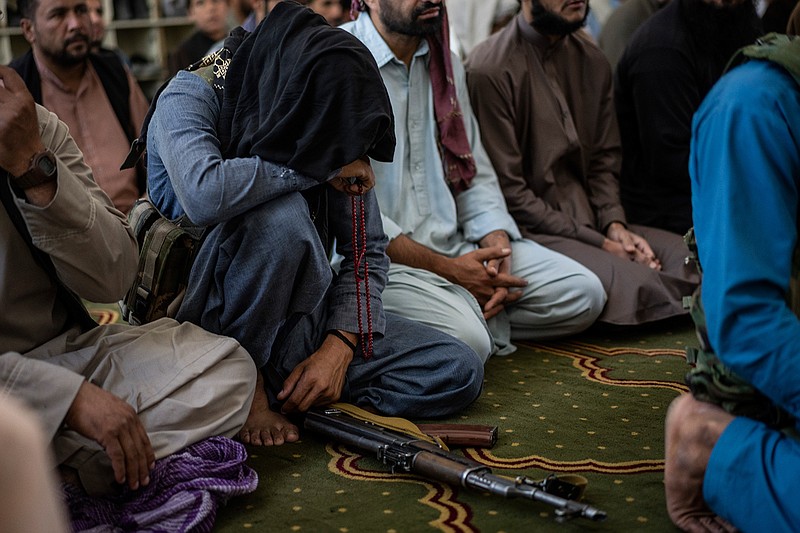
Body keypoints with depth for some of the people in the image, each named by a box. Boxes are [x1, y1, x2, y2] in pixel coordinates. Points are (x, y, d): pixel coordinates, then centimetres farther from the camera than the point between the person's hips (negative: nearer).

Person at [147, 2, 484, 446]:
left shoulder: (330, 123, -3)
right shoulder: (190, 97, -16)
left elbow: (367, 250, 0)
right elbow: (204, 195, -39)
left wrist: (339, 347, -15)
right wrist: (315, 164, -27)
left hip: (295, 317, 5)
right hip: (212, 316, -5)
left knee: (459, 372, -8)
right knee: (281, 215, -35)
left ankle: (274, 388, -7)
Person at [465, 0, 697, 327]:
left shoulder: (592, 62, 13)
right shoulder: (490, 71, -11)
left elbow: (604, 160, 14)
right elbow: (508, 192, -14)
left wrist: (614, 226, -7)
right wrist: (598, 244, -15)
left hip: (589, 221, 7)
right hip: (529, 231, -7)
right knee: (633, 283, -28)